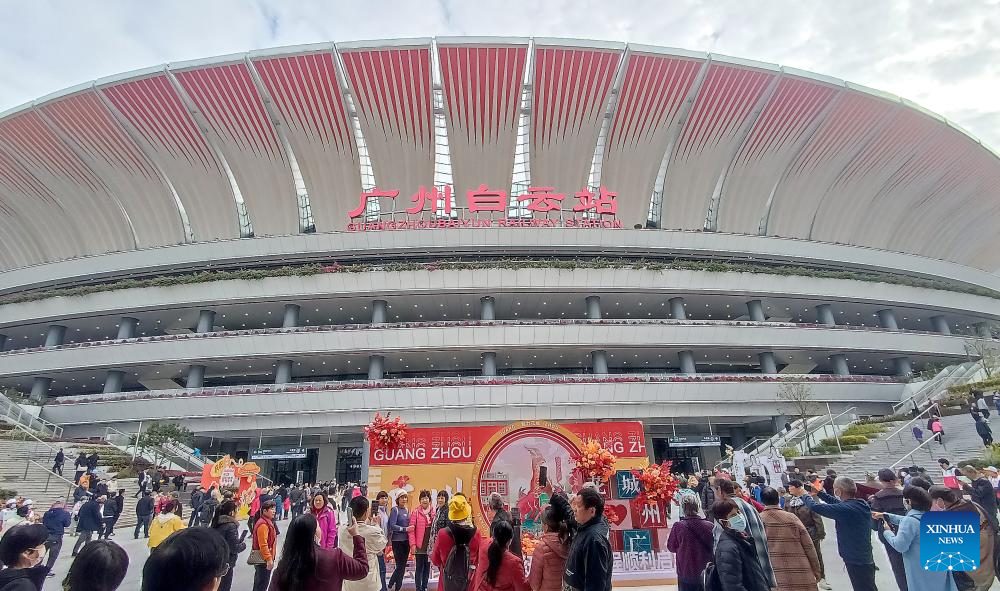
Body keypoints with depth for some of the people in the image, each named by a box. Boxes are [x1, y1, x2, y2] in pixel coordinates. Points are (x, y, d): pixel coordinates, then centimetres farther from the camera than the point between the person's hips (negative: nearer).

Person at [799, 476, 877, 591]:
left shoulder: (845, 509, -28)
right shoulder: (862, 504, -2)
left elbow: (815, 507, -26)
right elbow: (838, 503, 14)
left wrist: (805, 495, -7)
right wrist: (819, 493, 16)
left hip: (857, 563, -8)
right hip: (867, 559, 8)